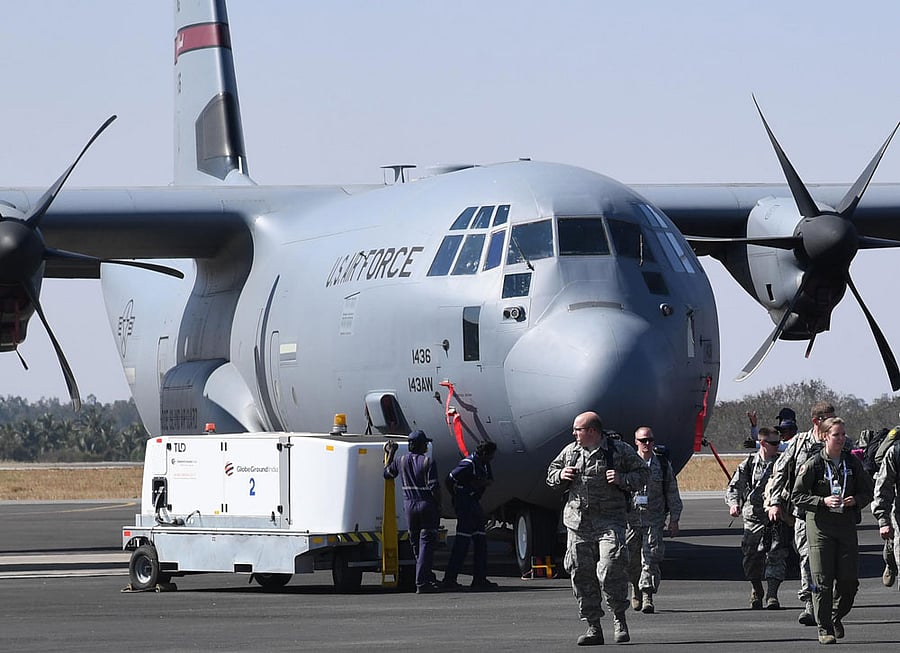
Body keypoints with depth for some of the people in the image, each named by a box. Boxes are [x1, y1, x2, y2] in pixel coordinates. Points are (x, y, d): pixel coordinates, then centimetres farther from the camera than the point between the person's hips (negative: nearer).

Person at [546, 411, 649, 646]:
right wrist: (561, 476, 1)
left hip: (610, 520, -5)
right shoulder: (570, 451, 12)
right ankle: (593, 627, 10)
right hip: (578, 522, 5)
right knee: (581, 575, 2)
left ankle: (619, 618, 5)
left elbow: (643, 474, 5)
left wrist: (622, 479, -12)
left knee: (610, 572, -17)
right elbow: (551, 475, 24)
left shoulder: (619, 451, -1)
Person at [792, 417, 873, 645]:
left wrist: (855, 500, -8)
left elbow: (867, 491, 13)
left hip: (846, 523, 3)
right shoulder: (813, 464, -5)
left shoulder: (852, 462, 5)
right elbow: (797, 496, -4)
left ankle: (837, 616, 27)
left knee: (849, 579, 1)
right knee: (822, 581, -5)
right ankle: (825, 629, 3)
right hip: (820, 525, -3)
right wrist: (823, 501, -17)